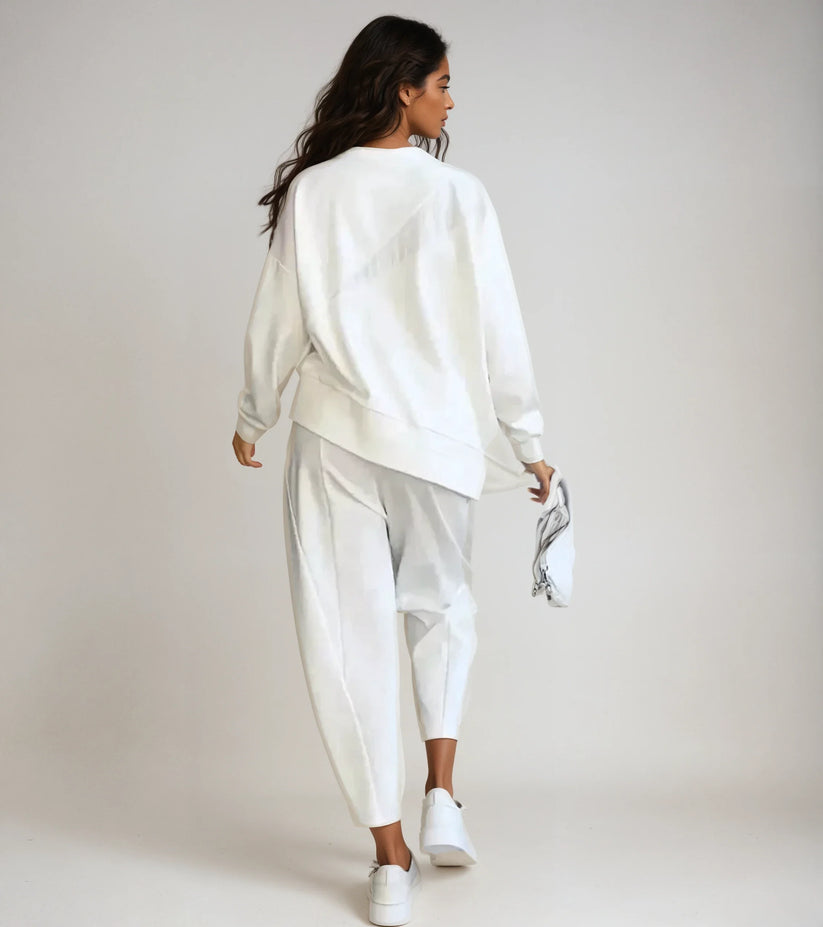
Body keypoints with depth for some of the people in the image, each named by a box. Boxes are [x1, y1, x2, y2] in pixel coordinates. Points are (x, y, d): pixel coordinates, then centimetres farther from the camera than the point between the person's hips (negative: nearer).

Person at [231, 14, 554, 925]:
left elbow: (279, 322, 3)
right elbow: (498, 330, -4)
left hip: (335, 437, 0)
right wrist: (526, 441, 6)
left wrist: (253, 417, 18)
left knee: (350, 633, 6)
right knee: (441, 605, 24)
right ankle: (442, 797, 14)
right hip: (437, 437, 0)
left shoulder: (310, 191, -1)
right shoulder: (457, 195, -5)